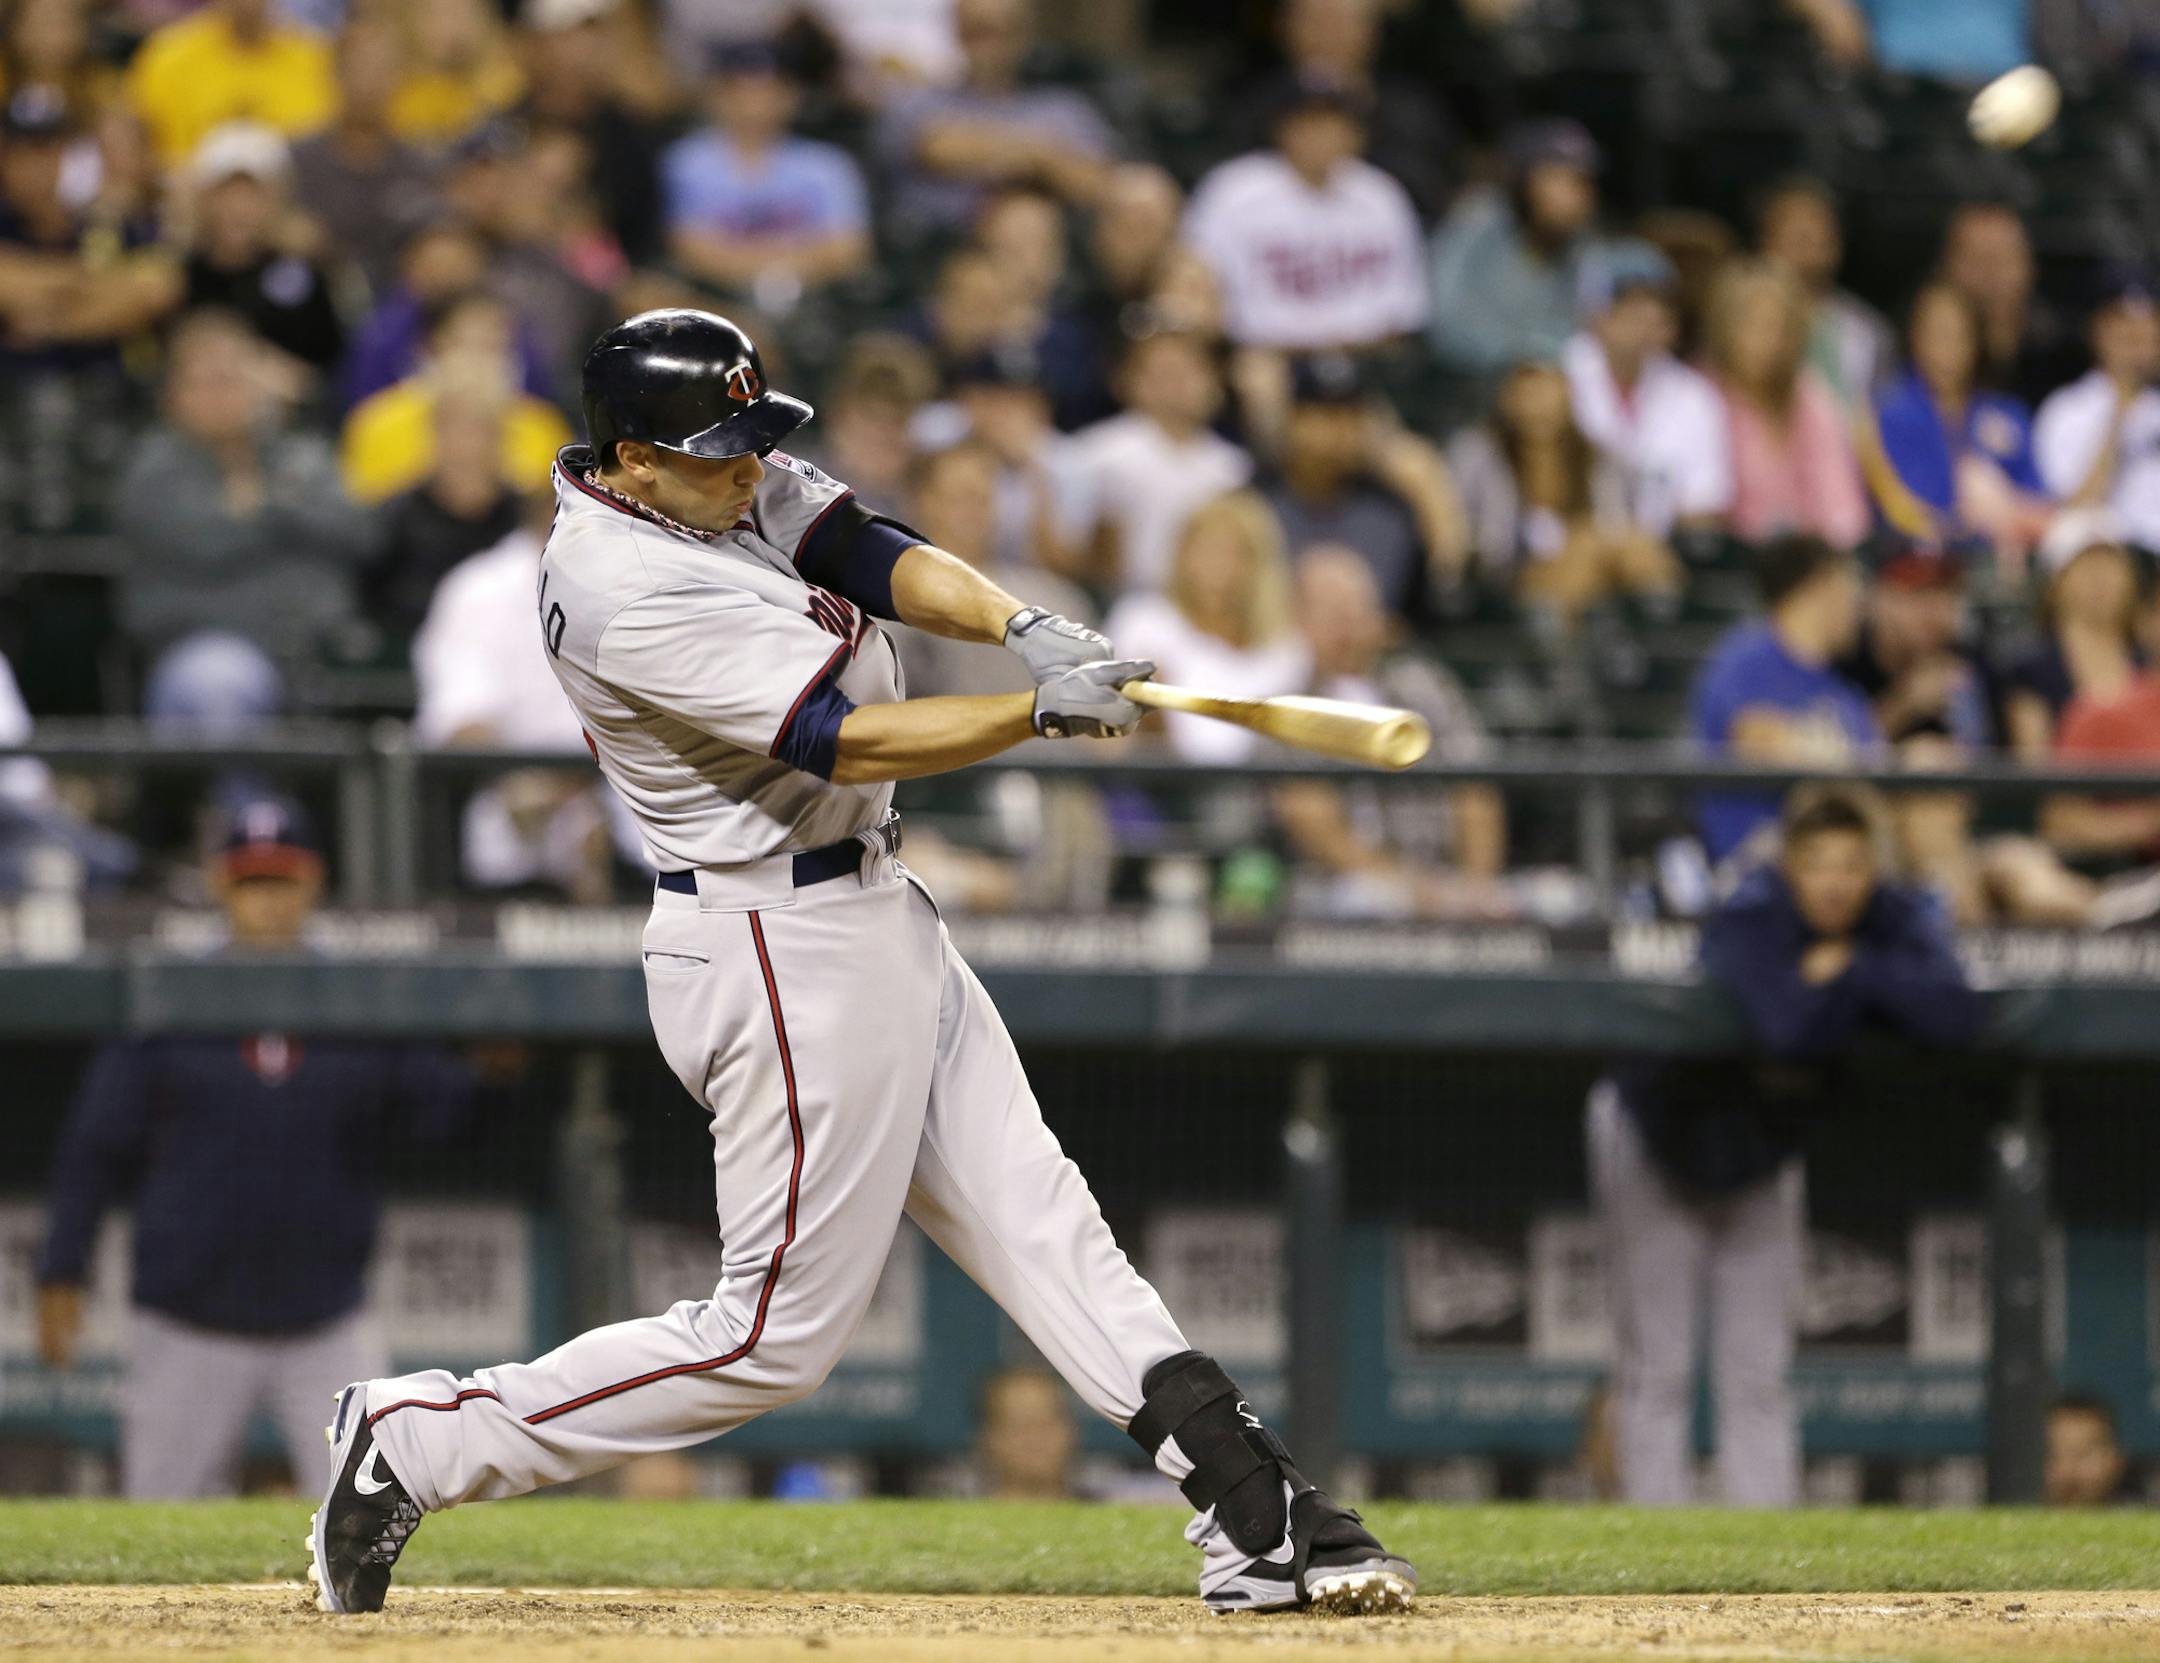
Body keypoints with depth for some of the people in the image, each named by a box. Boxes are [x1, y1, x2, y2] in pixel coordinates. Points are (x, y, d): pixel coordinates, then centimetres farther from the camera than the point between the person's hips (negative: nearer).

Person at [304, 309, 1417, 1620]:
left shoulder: (729, 478, 4)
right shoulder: (627, 595, -24)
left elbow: (876, 558, -4)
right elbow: (846, 742, -26)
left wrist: (1024, 626, -22)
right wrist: (1043, 713, -27)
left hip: (874, 920, 10)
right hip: (783, 956, -10)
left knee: (1038, 1220, 6)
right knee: (779, 1334, -3)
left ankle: (1258, 1520, 4)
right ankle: (416, 1442, 4)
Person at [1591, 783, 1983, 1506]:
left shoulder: (1900, 921, -14)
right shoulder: (1746, 920, -28)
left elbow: (1955, 1018, -29)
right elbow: (1790, 1028, -44)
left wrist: (1852, 968, -28)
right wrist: (1837, 985, -26)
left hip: (1763, 1147, 5)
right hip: (1661, 1128, -5)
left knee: (1760, 1376, 3)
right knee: (1657, 1370, -5)